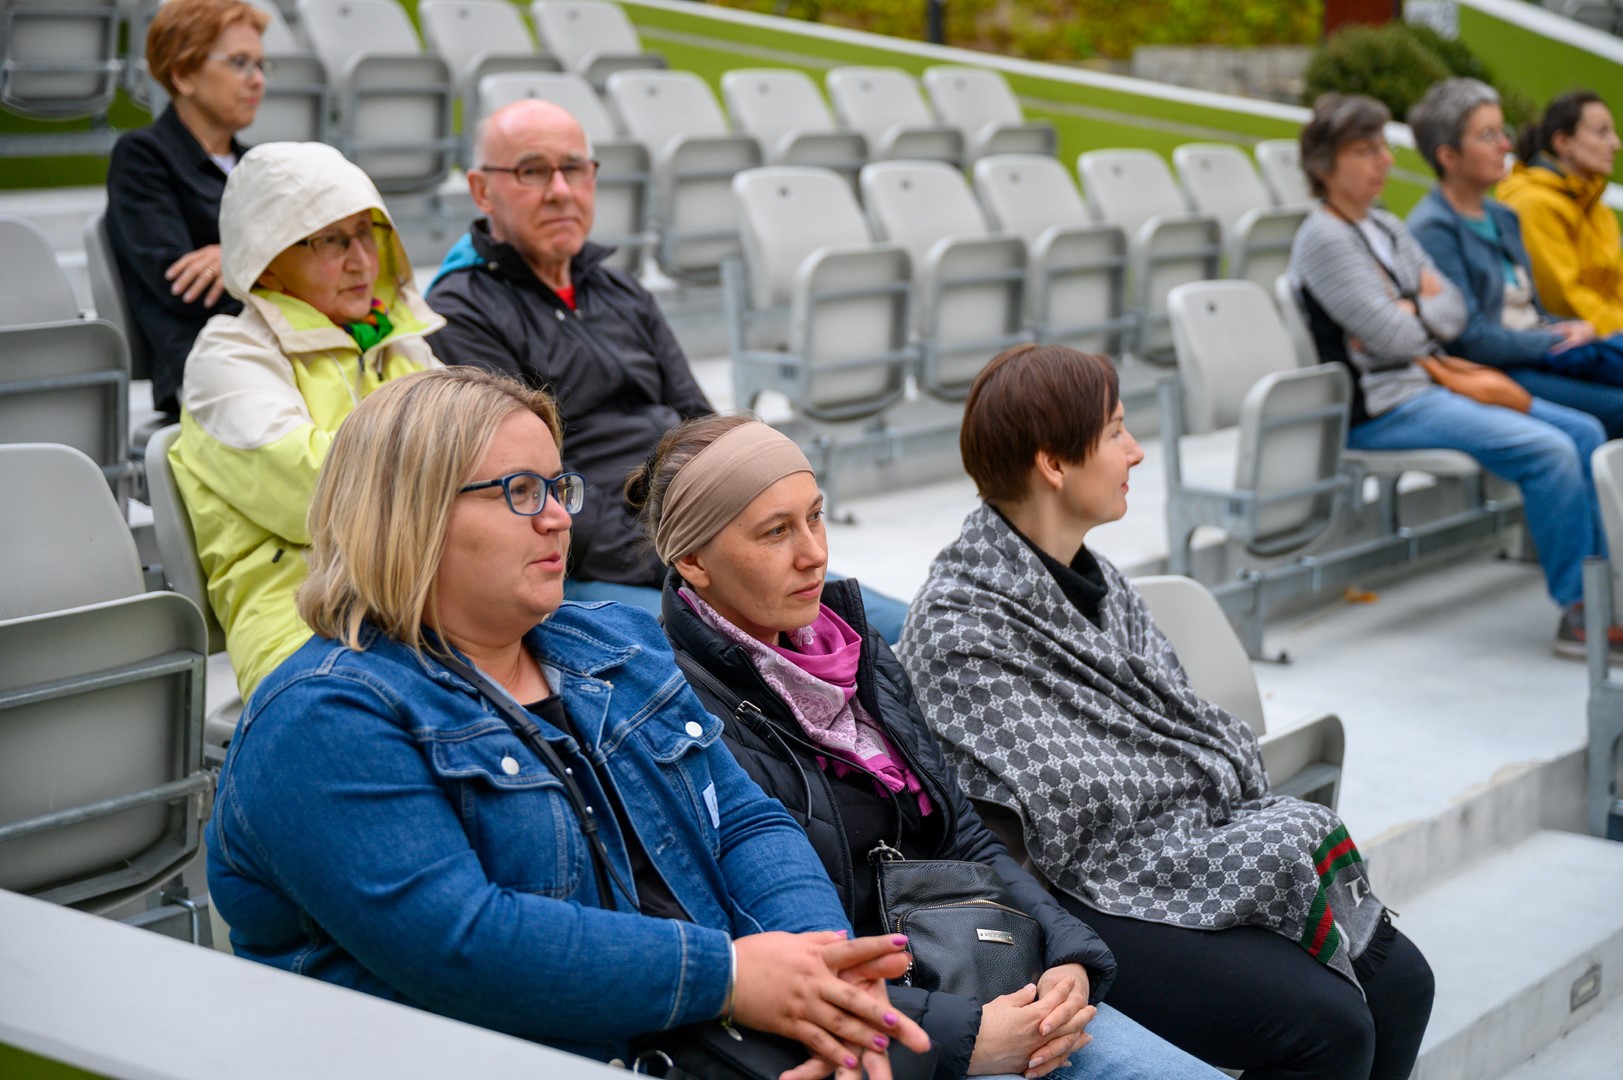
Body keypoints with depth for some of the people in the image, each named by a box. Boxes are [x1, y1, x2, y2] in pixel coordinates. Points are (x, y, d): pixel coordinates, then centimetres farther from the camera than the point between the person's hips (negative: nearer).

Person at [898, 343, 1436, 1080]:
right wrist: (1272, 856, -17)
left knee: (1398, 978, -2)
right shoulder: (958, 627, -16)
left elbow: (1184, 724, 14)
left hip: (1190, 853, 9)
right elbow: (1070, 822, -20)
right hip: (1077, 905, -9)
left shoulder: (1093, 578, 12)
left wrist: (1265, 821, -7)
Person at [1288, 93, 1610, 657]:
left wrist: (1410, 312, -9)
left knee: (1585, 432, -1)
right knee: (1549, 450, -22)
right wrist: (1426, 311, 2)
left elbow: (1455, 313, 10)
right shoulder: (1324, 240, -12)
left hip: (1429, 382, 9)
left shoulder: (1386, 228, 16)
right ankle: (1578, 612, -13)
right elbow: (1396, 339, -18)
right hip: (1381, 410, -9)